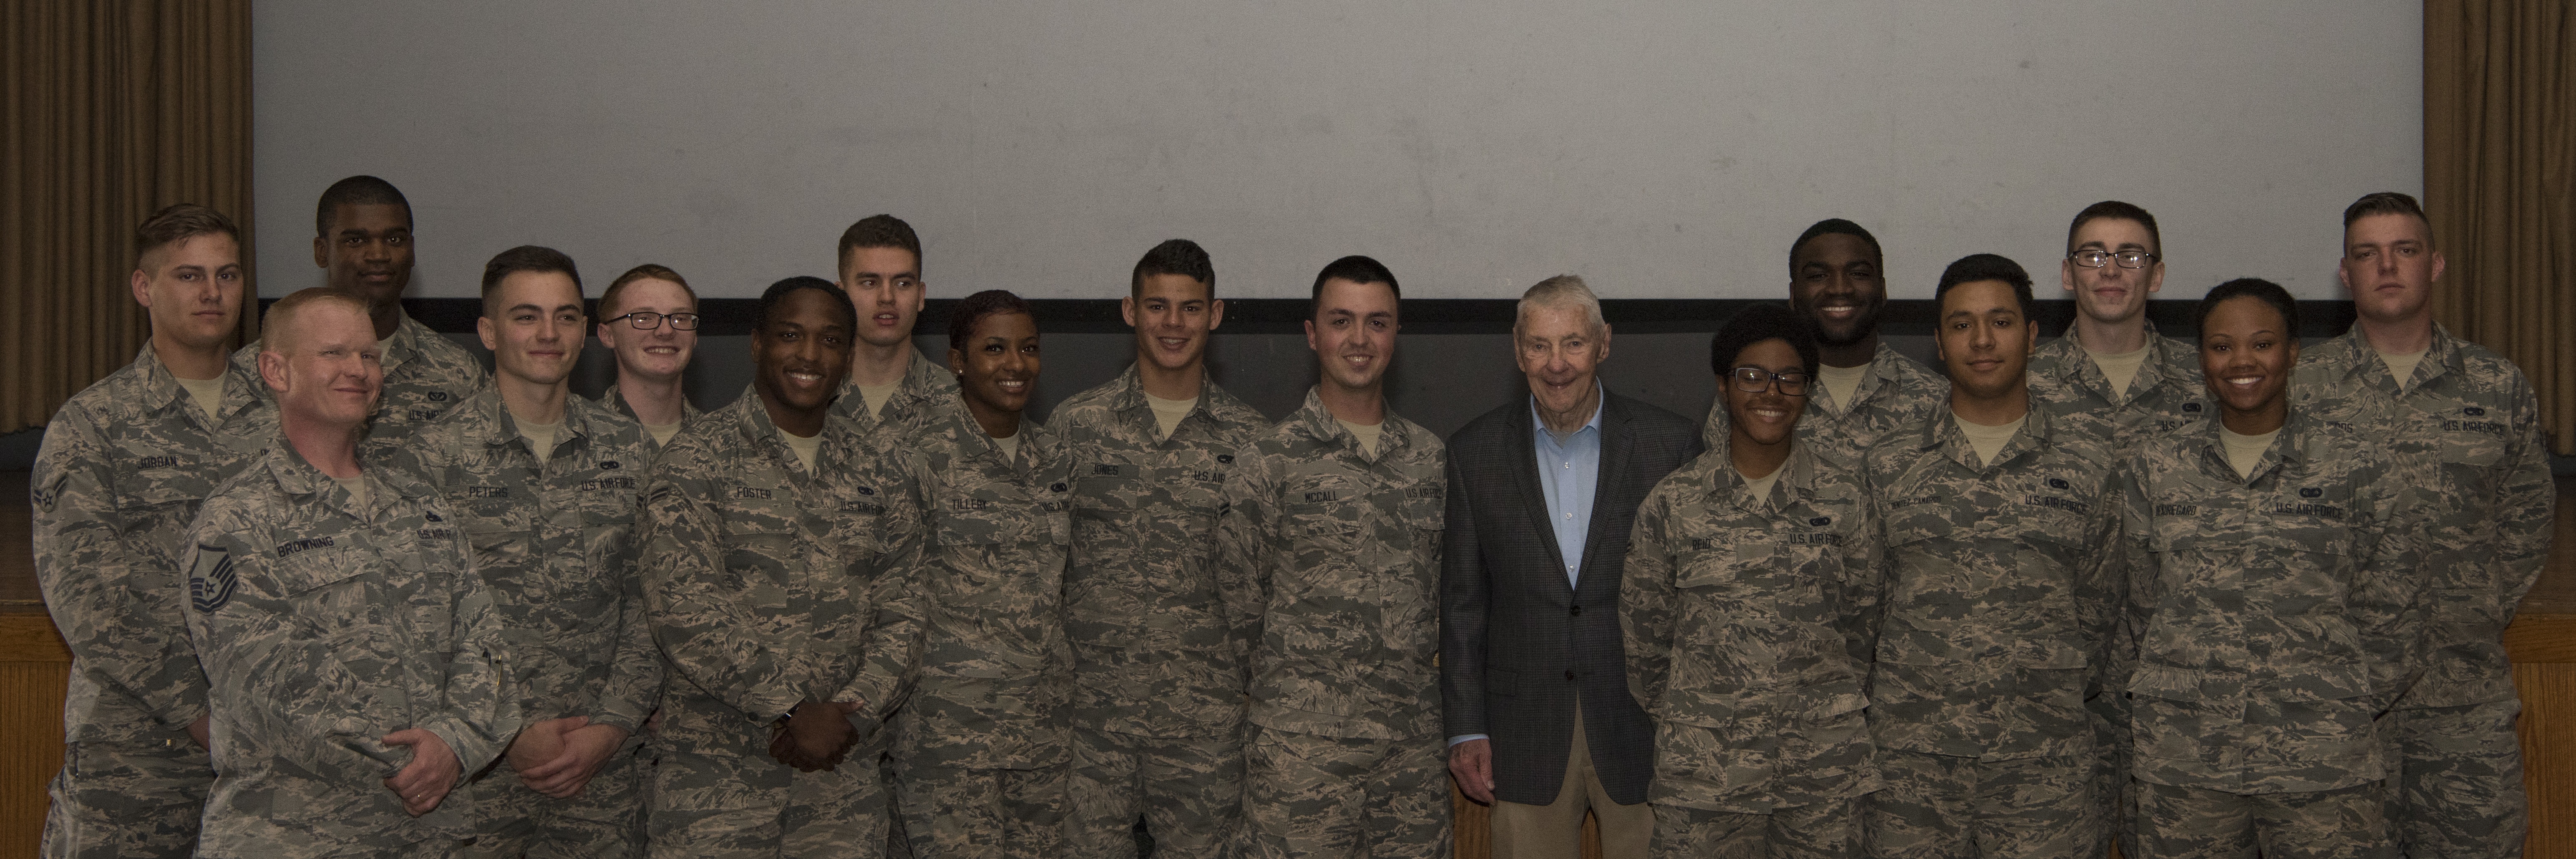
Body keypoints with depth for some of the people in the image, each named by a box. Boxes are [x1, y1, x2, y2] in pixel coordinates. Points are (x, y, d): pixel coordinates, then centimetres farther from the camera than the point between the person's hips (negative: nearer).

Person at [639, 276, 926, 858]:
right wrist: (793, 711, -16)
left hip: (844, 769, 4)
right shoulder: (696, 461, -4)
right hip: (715, 768, -3)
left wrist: (852, 712, -9)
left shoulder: (882, 472, 10)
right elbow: (682, 610, -13)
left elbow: (903, 612, 7)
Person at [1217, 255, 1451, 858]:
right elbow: (1241, 604, 1)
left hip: (1415, 740, 4)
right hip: (1302, 746, -4)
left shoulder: (1430, 458, 10)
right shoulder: (1269, 463, -4)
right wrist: (1311, 661, 6)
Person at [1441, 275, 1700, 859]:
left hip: (1642, 726, -1)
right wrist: (1466, 729, 1)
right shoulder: (1476, 452, 2)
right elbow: (1463, 601, 5)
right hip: (1526, 738, 1)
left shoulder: (1672, 445, -2)